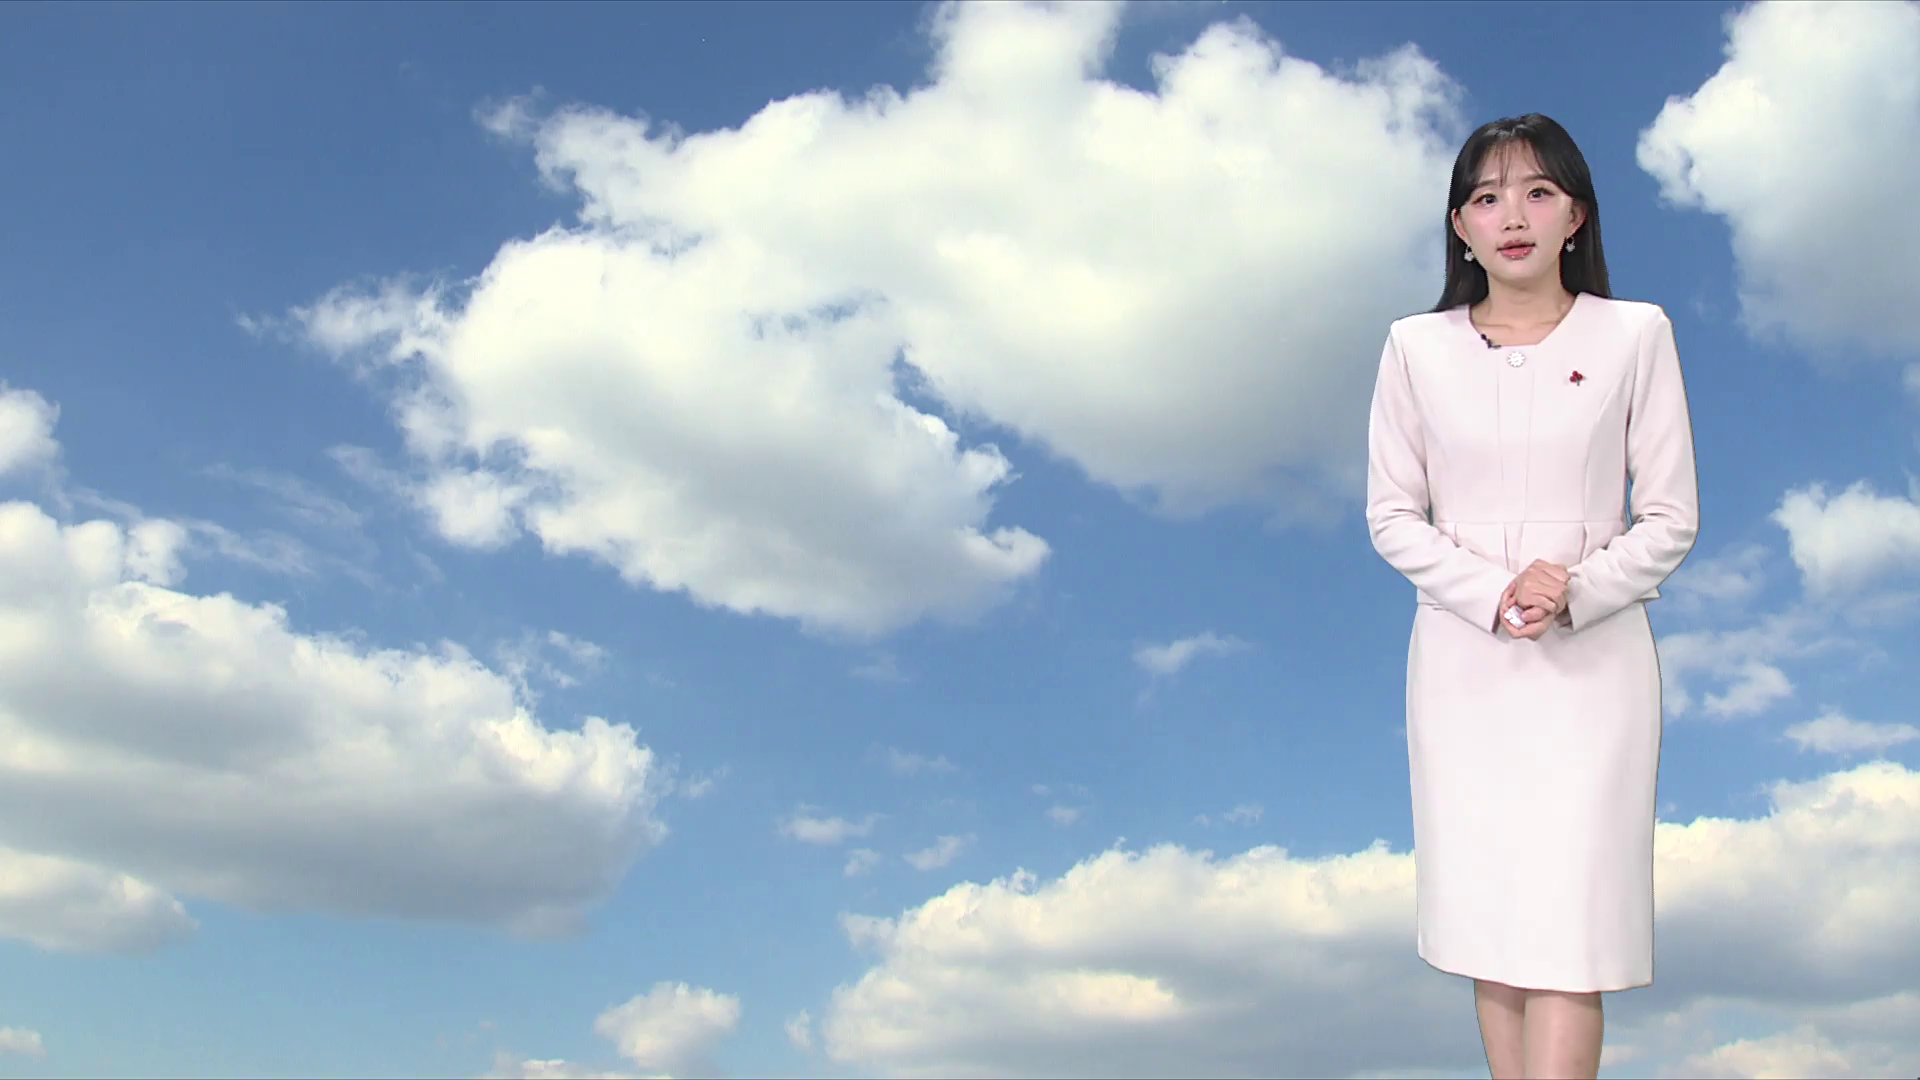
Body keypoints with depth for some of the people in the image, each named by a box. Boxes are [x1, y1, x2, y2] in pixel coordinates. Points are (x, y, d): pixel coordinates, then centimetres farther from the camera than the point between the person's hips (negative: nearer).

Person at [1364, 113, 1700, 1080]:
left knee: (1567, 933, -7)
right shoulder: (1417, 347, 3)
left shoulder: (1634, 335, 0)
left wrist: (1573, 594, -16)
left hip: (1594, 662, -2)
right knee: (1490, 929, 7)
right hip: (1462, 660, 2)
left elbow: (1671, 517, 1)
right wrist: (1494, 595, -14)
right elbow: (1391, 514, 2)